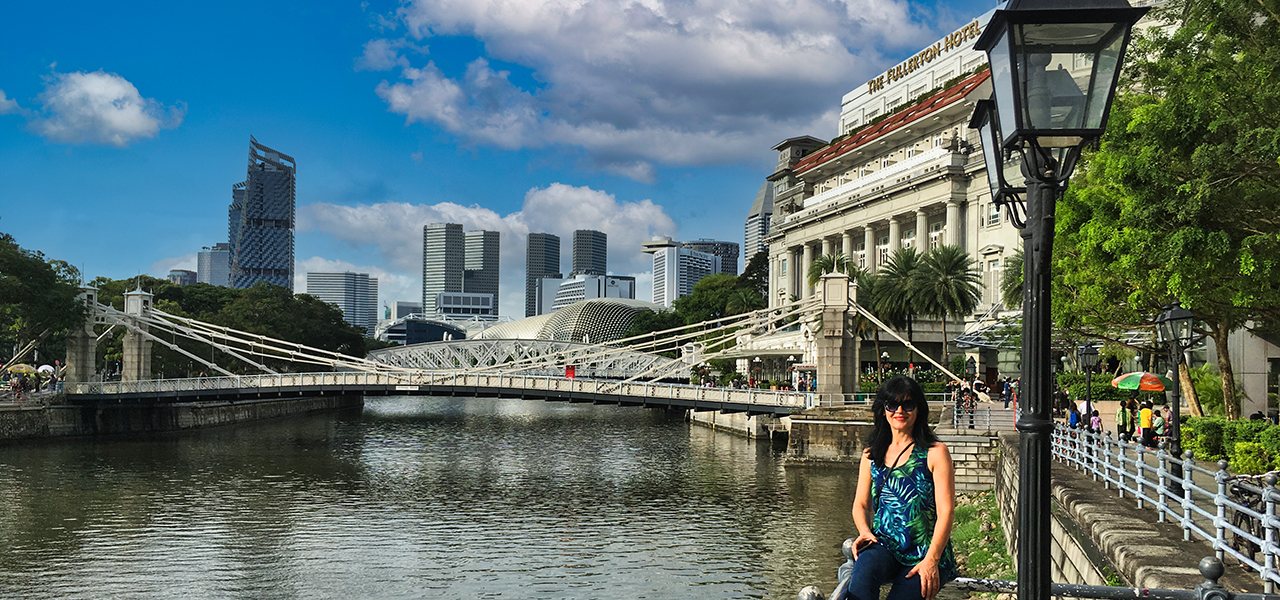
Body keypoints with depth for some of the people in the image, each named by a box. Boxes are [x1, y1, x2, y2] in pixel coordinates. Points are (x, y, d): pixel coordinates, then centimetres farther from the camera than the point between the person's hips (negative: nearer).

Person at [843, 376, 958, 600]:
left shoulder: (936, 453, 2)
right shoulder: (871, 455, 15)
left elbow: (946, 511, -4)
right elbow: (861, 504, 20)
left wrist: (931, 560, -15)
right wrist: (865, 531, -4)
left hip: (925, 554, -2)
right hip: (884, 546, 2)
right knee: (865, 568, -34)